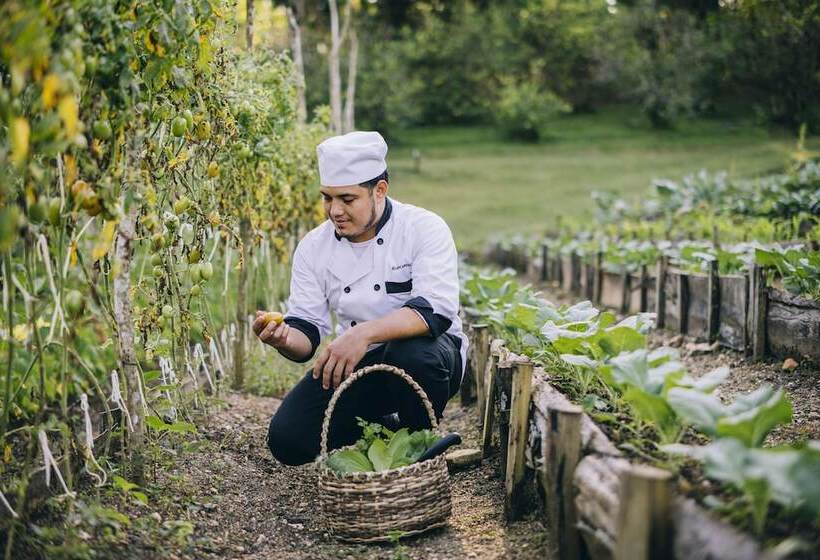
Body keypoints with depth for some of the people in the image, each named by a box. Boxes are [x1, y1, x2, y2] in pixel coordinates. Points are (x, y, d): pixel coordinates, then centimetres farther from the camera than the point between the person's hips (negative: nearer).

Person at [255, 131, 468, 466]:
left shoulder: (425, 229, -15)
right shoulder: (313, 247, -1)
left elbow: (435, 310, -30)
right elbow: (306, 331, -1)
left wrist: (364, 334, -44)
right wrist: (285, 340, -27)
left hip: (426, 353, -4)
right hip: (354, 364, 4)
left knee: (413, 354, -39)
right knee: (288, 439, -14)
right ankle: (380, 430, 13)